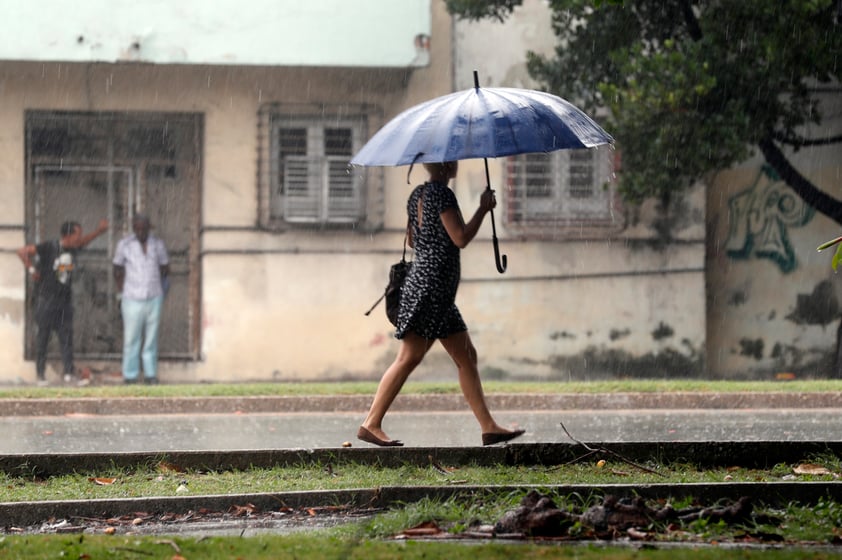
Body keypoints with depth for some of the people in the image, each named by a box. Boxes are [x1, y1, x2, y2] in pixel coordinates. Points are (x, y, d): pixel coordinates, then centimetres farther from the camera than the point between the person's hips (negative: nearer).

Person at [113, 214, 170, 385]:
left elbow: (165, 268, 17)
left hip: (154, 298, 2)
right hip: (132, 299, -2)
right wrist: (121, 292, 7)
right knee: (131, 339, -2)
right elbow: (118, 270, 8)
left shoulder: (157, 244, 3)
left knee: (151, 338, 7)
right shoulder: (124, 244, -3)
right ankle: (130, 375, 6)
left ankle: (150, 374, 15)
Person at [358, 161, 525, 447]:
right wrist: (484, 209, -6)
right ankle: (371, 424, -8)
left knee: (466, 356, 7)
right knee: (409, 357, -9)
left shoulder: (417, 195, 15)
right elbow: (461, 238, -18)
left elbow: (412, 239, 24)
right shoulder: (441, 194, -13)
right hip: (431, 286, -10)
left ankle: (489, 426, 6)